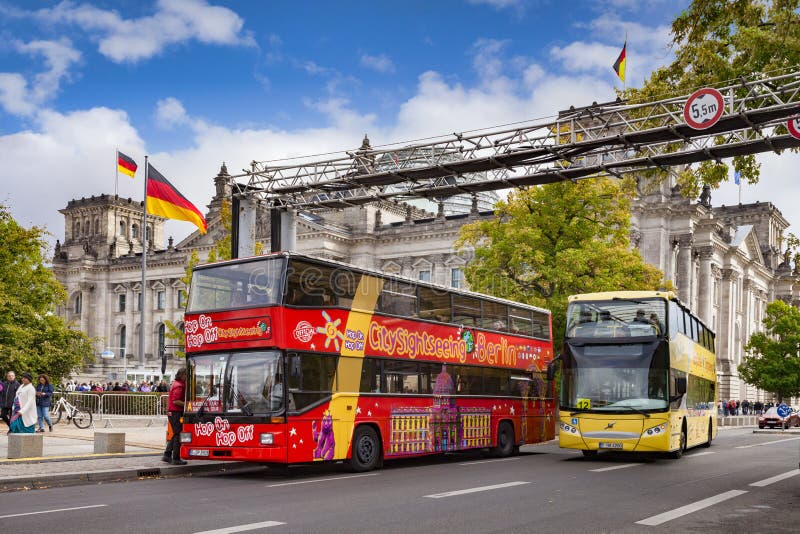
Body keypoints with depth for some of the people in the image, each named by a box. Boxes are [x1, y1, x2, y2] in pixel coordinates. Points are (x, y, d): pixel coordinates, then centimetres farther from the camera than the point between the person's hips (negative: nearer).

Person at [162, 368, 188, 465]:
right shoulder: (179, 386, -16)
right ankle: (176, 459, 1)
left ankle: (167, 455, 20)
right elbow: (175, 401, -24)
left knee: (176, 434, 17)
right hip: (175, 412, -10)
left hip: (173, 412, 10)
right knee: (178, 435, -4)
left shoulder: (176, 383, 15)